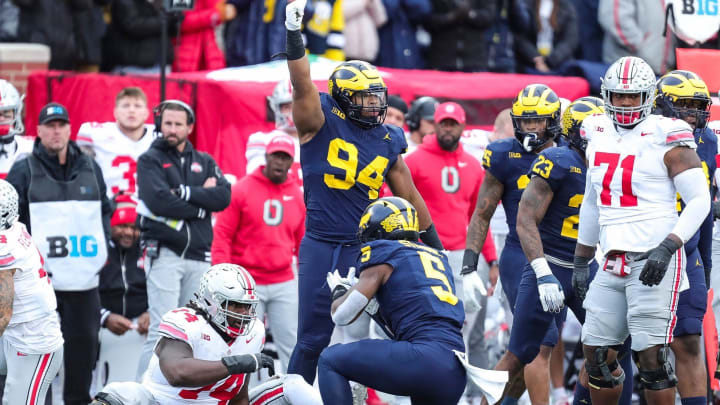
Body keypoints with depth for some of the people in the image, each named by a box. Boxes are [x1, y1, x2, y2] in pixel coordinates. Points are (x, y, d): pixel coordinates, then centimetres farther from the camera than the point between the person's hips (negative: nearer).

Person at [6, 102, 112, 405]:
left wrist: (102, 245, 6)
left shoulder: (90, 169, 11)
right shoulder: (24, 171, -1)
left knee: (84, 339, 7)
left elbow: (105, 210, 19)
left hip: (83, 276, 4)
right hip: (39, 277, -4)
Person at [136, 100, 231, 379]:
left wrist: (185, 192, -11)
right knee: (163, 332, -12)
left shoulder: (204, 162, 16)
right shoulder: (151, 160, 3)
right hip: (164, 253, -5)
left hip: (198, 256, 5)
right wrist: (202, 205, -6)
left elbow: (224, 197, -1)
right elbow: (160, 201, -14)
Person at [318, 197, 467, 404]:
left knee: (330, 360, 5)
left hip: (425, 357, -7)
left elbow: (342, 315, 7)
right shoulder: (438, 257, 27)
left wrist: (339, 290, 28)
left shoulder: (382, 254, 7)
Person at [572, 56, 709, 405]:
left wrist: (667, 247, -20)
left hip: (653, 259, -7)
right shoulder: (599, 137, 13)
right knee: (596, 352, 7)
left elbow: (699, 200, -9)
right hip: (613, 264, 7)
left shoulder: (665, 138, -6)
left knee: (650, 355, -10)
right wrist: (581, 262, 23)